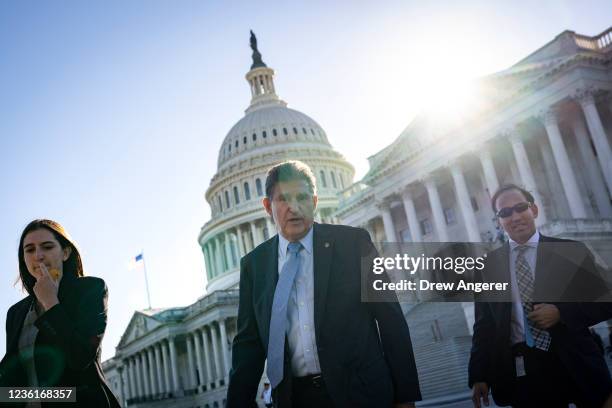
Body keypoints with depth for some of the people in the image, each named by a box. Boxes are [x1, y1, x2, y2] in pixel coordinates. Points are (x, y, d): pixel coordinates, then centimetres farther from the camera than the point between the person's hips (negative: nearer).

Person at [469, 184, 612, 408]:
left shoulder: (573, 252, 2)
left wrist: (561, 313, -13)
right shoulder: (488, 265, 5)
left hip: (574, 366, 0)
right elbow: (483, 324, 6)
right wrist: (479, 376, 0)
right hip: (522, 374, 1)